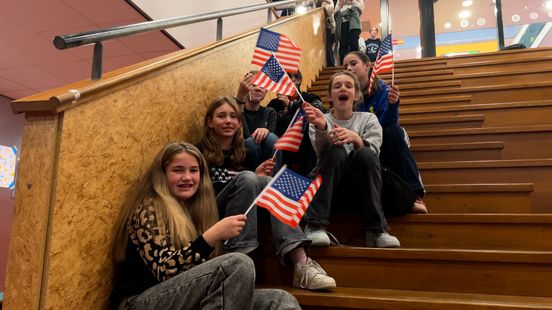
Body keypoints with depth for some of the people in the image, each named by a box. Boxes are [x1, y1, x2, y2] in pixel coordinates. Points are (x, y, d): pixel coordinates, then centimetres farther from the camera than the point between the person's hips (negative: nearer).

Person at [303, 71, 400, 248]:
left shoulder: (368, 119, 9)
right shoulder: (321, 120, 7)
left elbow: (373, 152, -10)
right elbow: (321, 151, -15)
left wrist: (355, 138, -32)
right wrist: (321, 128, -37)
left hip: (359, 191, 1)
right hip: (329, 191, 0)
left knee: (365, 154, -27)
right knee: (336, 152, -28)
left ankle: (376, 230, -24)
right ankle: (316, 226, -30)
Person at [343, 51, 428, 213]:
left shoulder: (383, 90, -10)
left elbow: (386, 125, -24)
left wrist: (393, 104, -42)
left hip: (383, 146, 0)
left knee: (394, 131, -33)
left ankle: (414, 193, -35)